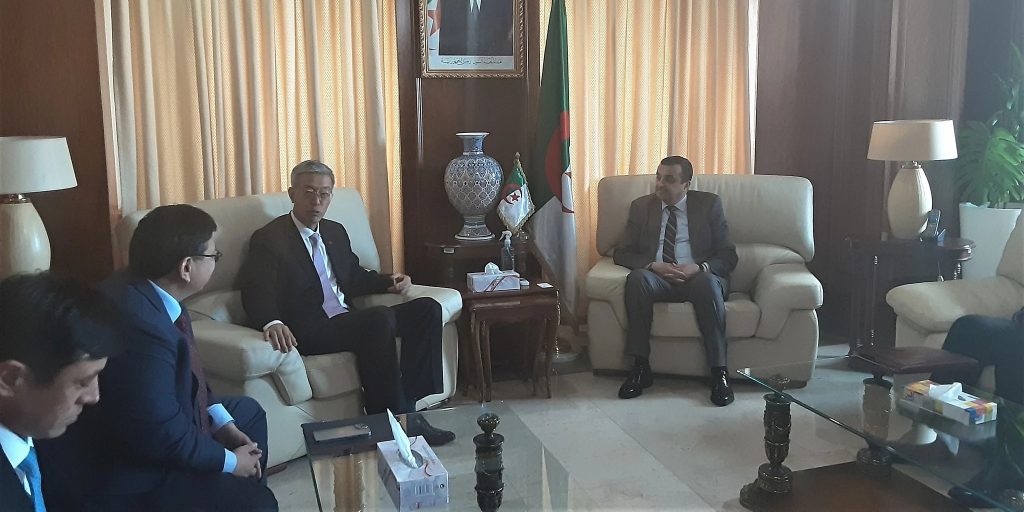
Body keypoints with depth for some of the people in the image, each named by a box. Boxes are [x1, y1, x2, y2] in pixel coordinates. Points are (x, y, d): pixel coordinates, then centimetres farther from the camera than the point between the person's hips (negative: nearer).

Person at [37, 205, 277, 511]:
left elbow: (184, 378, 9)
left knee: (248, 413, 22)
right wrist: (230, 462, -15)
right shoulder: (141, 326, -34)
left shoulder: (149, 293, -5)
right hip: (118, 471, -10)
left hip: (138, 422, 10)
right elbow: (162, 438, -29)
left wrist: (223, 424, 2)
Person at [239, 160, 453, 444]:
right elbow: (257, 295, -15)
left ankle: (408, 405, -14)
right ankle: (391, 419, -25)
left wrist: (389, 282, 11)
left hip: (347, 321, 8)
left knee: (427, 309, -7)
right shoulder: (269, 240, -3)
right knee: (380, 318, -33)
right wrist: (272, 323, -36)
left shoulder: (336, 232, 20)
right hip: (308, 333, -8)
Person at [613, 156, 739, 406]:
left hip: (700, 276, -1)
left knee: (707, 282, -36)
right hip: (658, 279, 2)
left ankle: (719, 373, -33)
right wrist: (653, 266, -12)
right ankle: (640, 368, -28)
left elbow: (728, 255, 4)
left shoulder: (709, 204, 8)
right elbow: (622, 253, 8)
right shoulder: (641, 207, 13)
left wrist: (700, 268, -17)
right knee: (637, 278, -32)